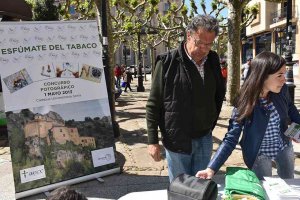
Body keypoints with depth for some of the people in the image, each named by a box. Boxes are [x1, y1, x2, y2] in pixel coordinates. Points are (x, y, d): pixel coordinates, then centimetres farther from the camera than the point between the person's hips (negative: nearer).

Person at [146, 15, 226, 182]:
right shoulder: (168, 62, -12)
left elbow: (220, 94, 16)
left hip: (204, 139, 4)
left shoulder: (213, 61, 1)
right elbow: (153, 104, -9)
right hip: (176, 140, -4)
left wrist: (211, 122, 11)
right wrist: (153, 141, -9)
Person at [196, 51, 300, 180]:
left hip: (284, 147, 5)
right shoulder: (245, 103, -31)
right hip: (259, 154, -4)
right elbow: (231, 139, -30)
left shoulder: (282, 90, -19)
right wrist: (211, 168, -40)